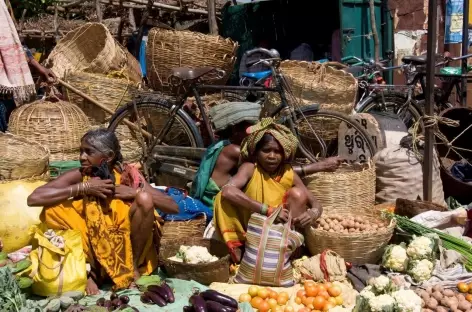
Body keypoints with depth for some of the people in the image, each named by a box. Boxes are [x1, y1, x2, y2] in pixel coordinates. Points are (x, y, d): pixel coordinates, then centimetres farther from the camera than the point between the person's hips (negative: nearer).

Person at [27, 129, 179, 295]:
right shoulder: (78, 176, -12)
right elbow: (33, 198, -25)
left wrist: (135, 192, -25)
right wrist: (82, 187, -27)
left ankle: (133, 266, -7)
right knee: (50, 211, -20)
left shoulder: (127, 174, -12)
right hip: (93, 249, 1)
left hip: (127, 246, -1)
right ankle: (92, 270, -5)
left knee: (144, 199, -26)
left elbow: (173, 207, -15)